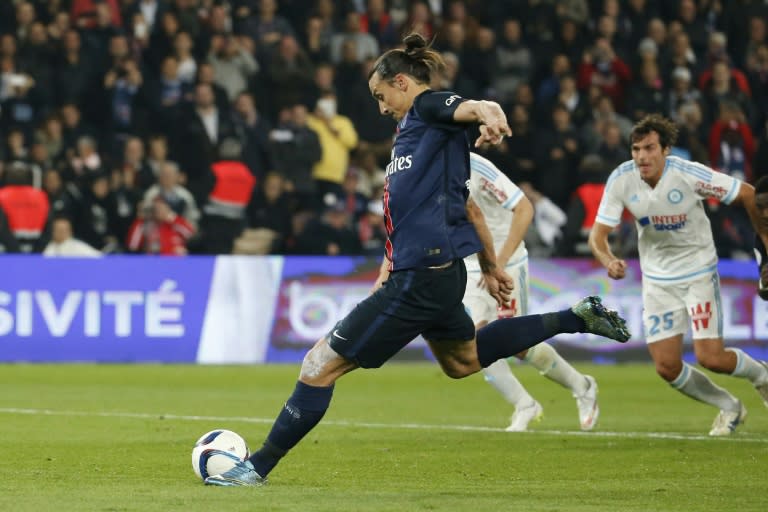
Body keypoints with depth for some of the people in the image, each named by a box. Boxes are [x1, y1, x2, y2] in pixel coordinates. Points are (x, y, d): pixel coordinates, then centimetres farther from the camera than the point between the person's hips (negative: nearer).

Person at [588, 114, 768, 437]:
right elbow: (599, 232, -12)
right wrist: (608, 261, -34)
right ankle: (729, 407, 22)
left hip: (699, 273, -4)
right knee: (667, 367, -3)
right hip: (657, 280, 4)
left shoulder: (688, 174, -23)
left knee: (710, 357, -14)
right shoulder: (621, 179, -14)